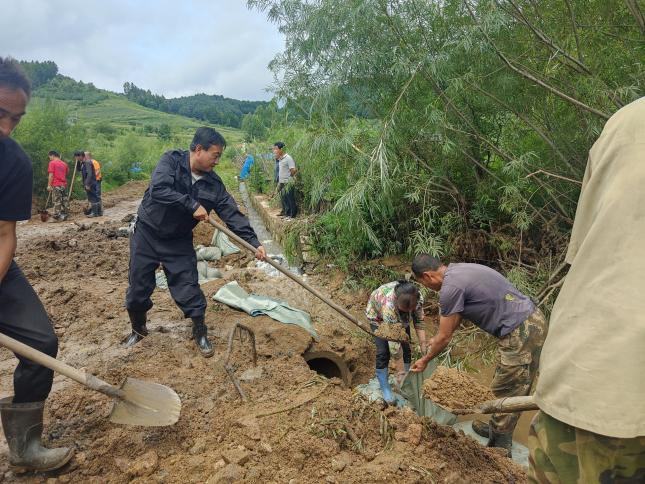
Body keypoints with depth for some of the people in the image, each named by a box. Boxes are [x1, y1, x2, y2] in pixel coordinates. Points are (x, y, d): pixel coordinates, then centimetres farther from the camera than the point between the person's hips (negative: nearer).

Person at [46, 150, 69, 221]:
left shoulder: (52, 163, -4)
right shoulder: (64, 164, 13)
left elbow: (51, 175, -10)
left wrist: (49, 185, -9)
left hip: (56, 185, -5)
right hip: (64, 185, 5)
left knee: (57, 201, -4)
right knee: (64, 201, 7)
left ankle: (57, 216, -5)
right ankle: (64, 215, 10)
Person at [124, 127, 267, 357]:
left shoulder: (214, 184, -8)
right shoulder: (171, 160, -17)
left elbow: (233, 214, -10)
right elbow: (159, 189, -33)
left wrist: (254, 243, -17)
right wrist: (192, 205, -34)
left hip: (179, 242, 2)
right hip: (146, 234, -1)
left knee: (189, 290, -2)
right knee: (137, 288, 9)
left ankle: (200, 333, 17)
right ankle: (138, 330, 34)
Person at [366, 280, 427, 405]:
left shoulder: (417, 297, -33)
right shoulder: (389, 304, -46)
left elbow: (419, 321, -16)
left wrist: (423, 346, -25)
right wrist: (400, 372, -36)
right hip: (377, 314, -4)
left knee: (406, 347, -4)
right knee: (383, 351, -13)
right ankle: (385, 388, 3)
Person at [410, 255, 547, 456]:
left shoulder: (450, 287, -17)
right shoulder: (458, 271, 12)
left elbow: (445, 337, -6)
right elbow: (455, 319, 27)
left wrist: (425, 360, 10)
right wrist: (438, 339, 39)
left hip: (521, 333, -10)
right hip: (532, 320, 10)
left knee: (507, 392, 4)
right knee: (511, 388, 22)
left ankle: (499, 448, 19)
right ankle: (496, 429, 38)